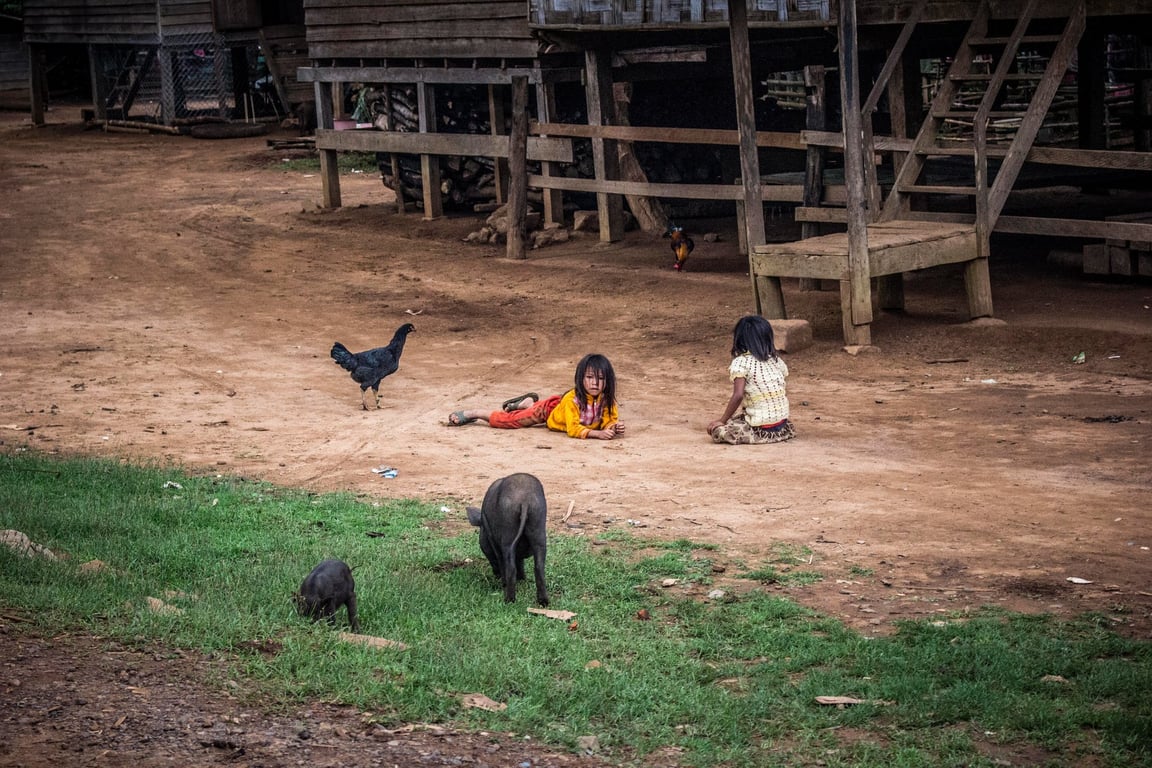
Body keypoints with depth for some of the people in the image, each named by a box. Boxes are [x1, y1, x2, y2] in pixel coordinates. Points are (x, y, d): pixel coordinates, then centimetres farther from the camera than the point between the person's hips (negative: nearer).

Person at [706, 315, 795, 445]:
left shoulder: (741, 362, -9)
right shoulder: (776, 360, 8)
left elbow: (738, 395, -19)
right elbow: (785, 395, 13)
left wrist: (722, 420, -10)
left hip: (760, 429, -7)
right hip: (782, 425, 7)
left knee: (716, 429, -1)